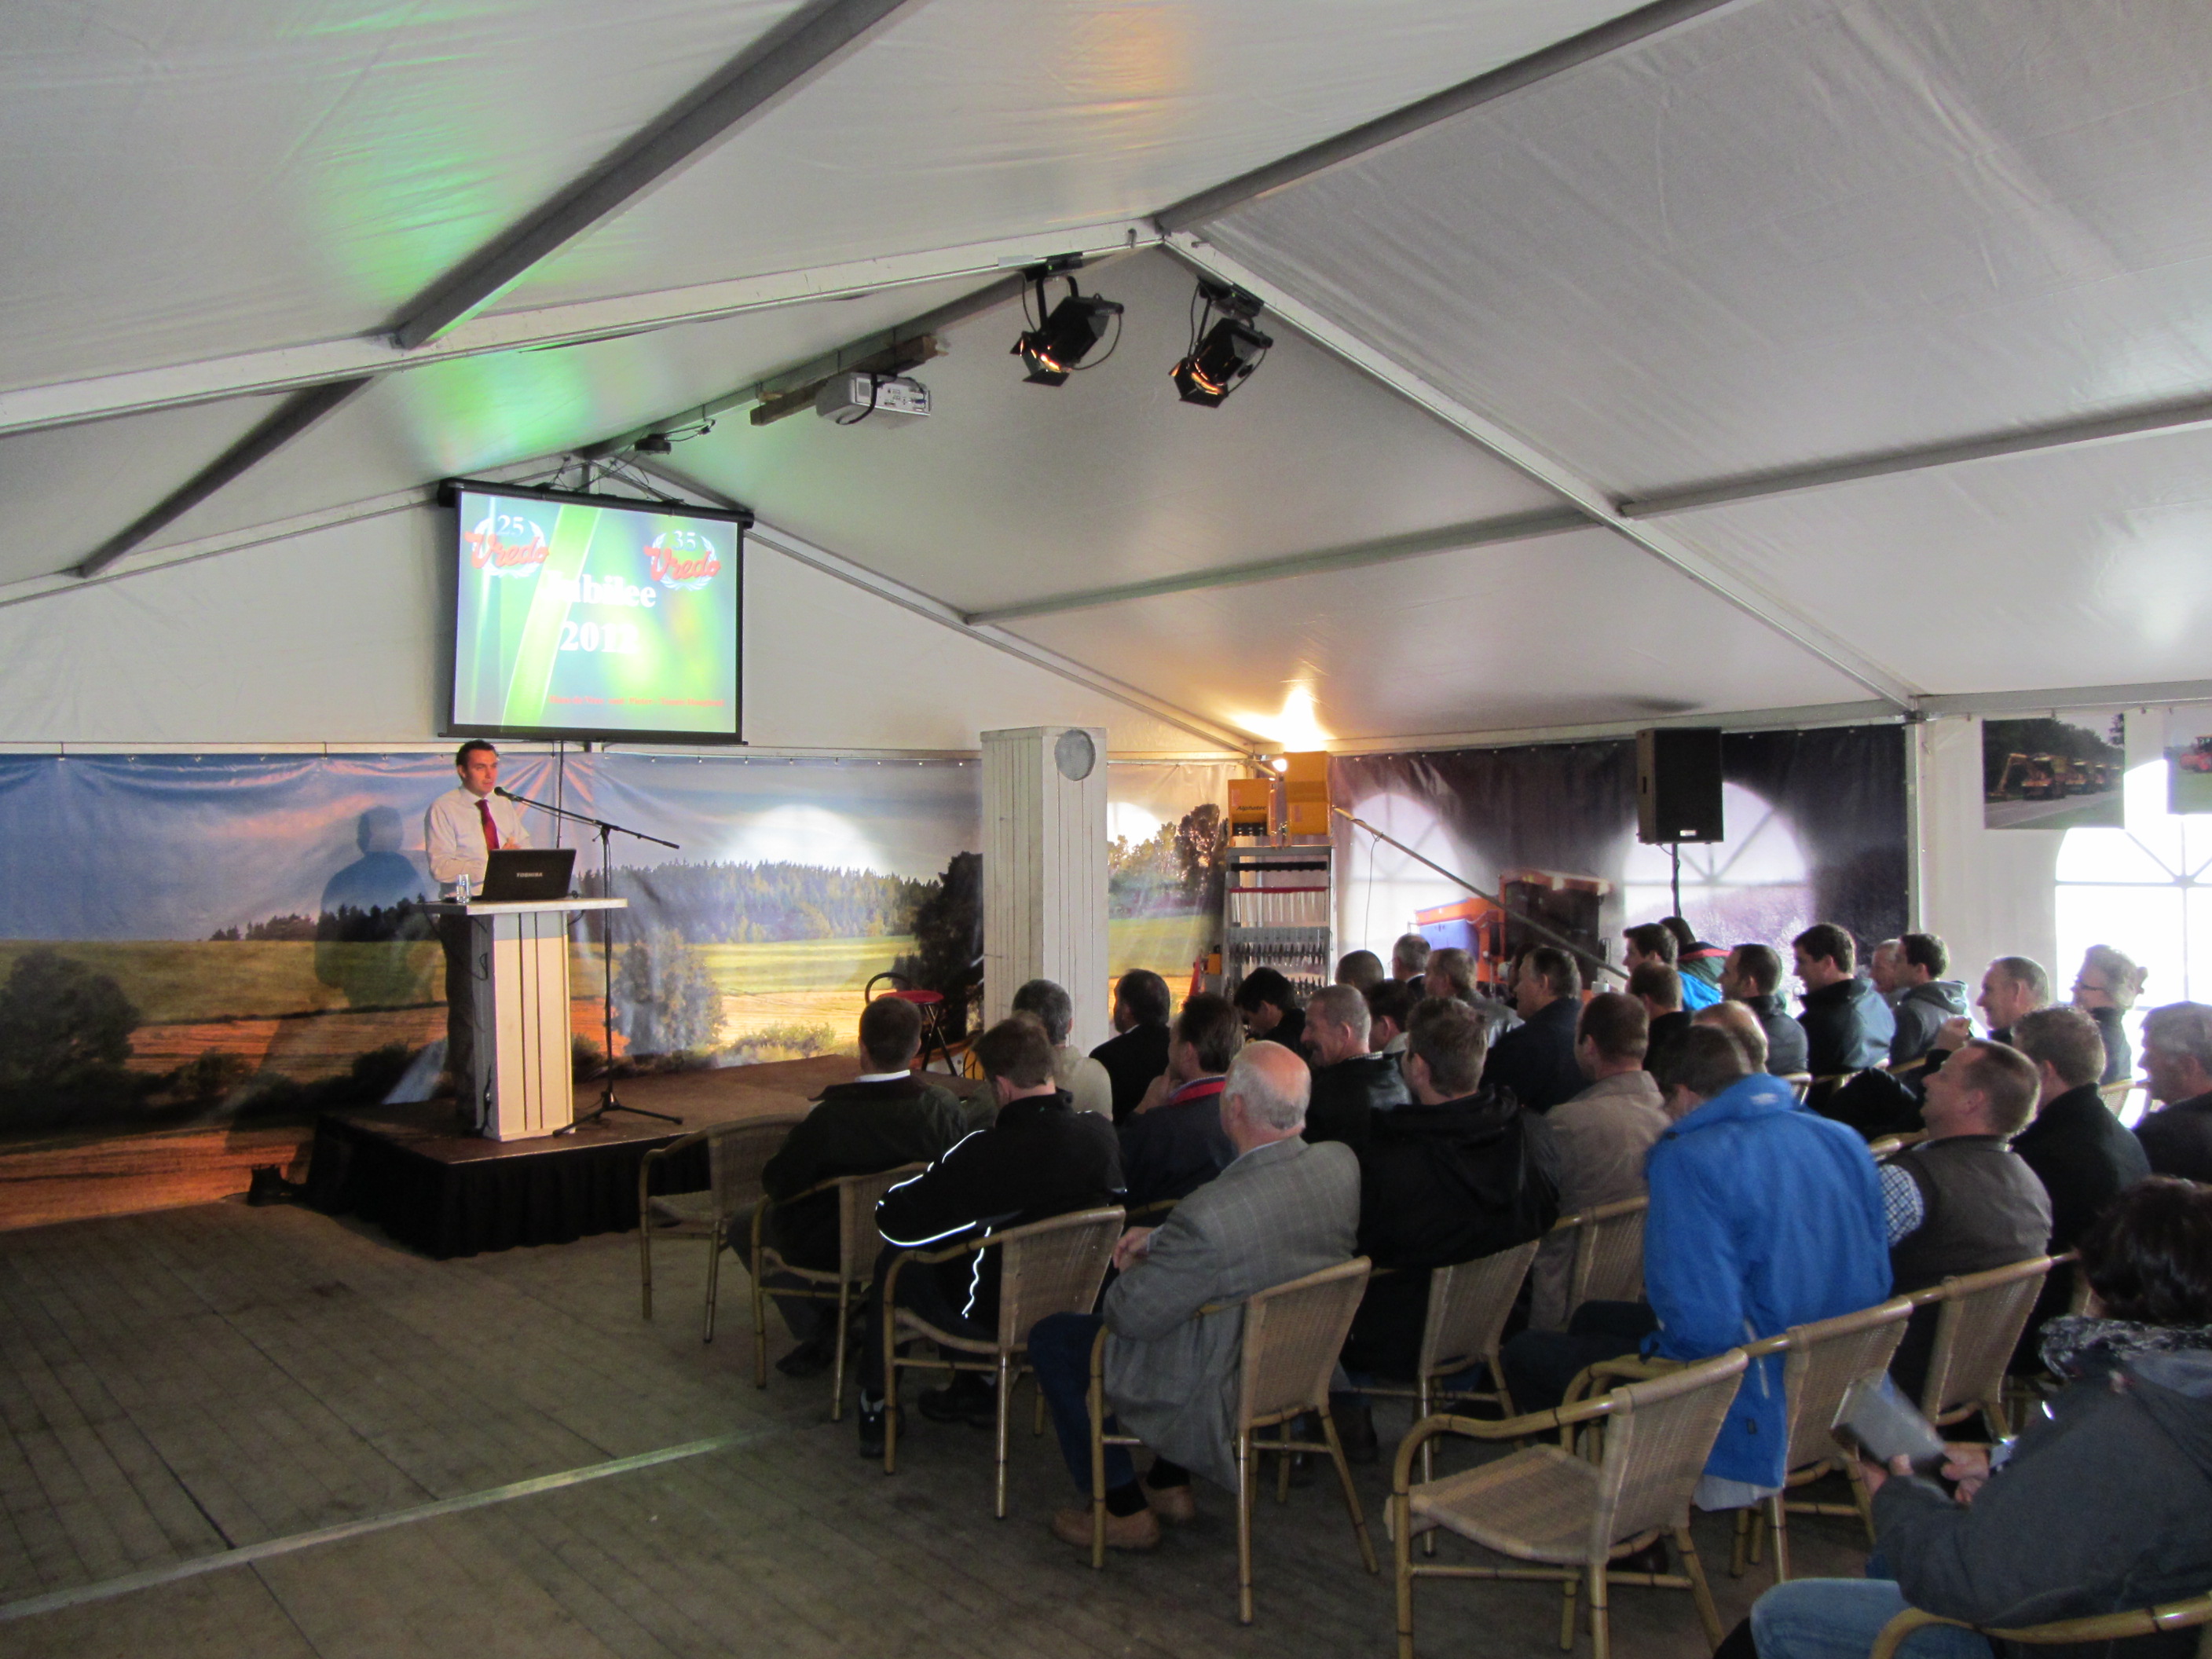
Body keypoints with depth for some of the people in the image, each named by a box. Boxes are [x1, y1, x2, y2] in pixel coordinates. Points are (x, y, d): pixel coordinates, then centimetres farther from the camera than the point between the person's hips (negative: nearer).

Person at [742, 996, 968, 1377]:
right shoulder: (943, 1107, -19)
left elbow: (776, 1184, -16)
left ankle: (824, 1332, 16)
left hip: (830, 1254, -5)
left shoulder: (828, 1113, -29)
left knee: (743, 1226, 21)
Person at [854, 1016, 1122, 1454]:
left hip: (997, 1317, -5)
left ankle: (876, 1405, 27)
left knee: (895, 1260, 16)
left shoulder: (989, 1153, -28)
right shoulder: (1101, 1131, -13)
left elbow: (893, 1218, -20)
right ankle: (972, 1389, 39)